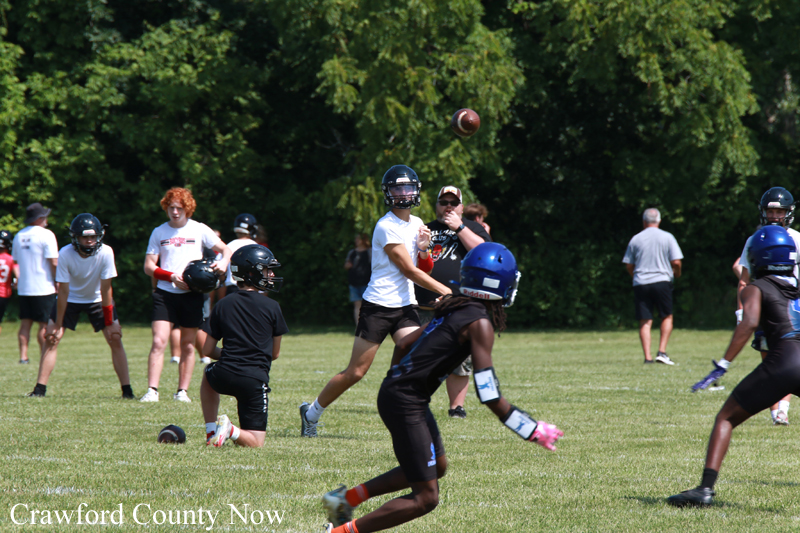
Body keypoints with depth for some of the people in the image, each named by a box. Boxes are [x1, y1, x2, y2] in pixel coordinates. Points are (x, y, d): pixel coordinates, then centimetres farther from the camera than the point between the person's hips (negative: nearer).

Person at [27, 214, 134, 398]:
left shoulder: (105, 253, -28)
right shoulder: (65, 254, -28)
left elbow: (105, 289, -22)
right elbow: (63, 291, -22)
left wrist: (109, 323, -19)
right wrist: (57, 325, -19)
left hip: (97, 299, 0)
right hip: (71, 298, 0)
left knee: (115, 339, -11)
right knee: (51, 338, -9)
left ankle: (127, 390, -6)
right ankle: (40, 388, -3)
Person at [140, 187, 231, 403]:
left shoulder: (199, 230, 4)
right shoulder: (159, 232, 7)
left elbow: (225, 250, 9)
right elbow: (149, 267, 5)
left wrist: (223, 262, -15)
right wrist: (171, 276, -11)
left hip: (192, 294, 0)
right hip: (165, 294, 0)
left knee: (188, 346, 5)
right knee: (159, 341, -12)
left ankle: (182, 391, 14)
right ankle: (152, 390, -12)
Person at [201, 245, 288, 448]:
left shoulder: (223, 305, 6)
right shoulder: (272, 307, 0)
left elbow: (208, 350, 9)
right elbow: (275, 353, 9)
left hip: (225, 377, 2)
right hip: (255, 381, -2)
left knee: (209, 374, 40)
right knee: (255, 442, 10)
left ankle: (211, 430, 24)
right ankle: (231, 431, -23)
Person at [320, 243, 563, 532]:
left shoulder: (454, 309, 10)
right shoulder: (480, 324, -16)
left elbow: (405, 344, 19)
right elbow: (491, 399, -19)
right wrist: (535, 431, -12)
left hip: (394, 388, 9)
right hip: (405, 402, -9)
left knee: (437, 467, 27)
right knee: (425, 498, -5)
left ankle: (348, 497, 28)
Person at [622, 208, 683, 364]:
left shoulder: (635, 239, 5)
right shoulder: (667, 237, 0)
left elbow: (629, 266, 8)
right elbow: (676, 262, -3)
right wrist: (677, 273, 19)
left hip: (640, 283, 1)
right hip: (662, 281, -1)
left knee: (645, 322, 3)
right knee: (667, 317, 12)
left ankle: (647, 356, -4)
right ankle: (662, 352, -1)